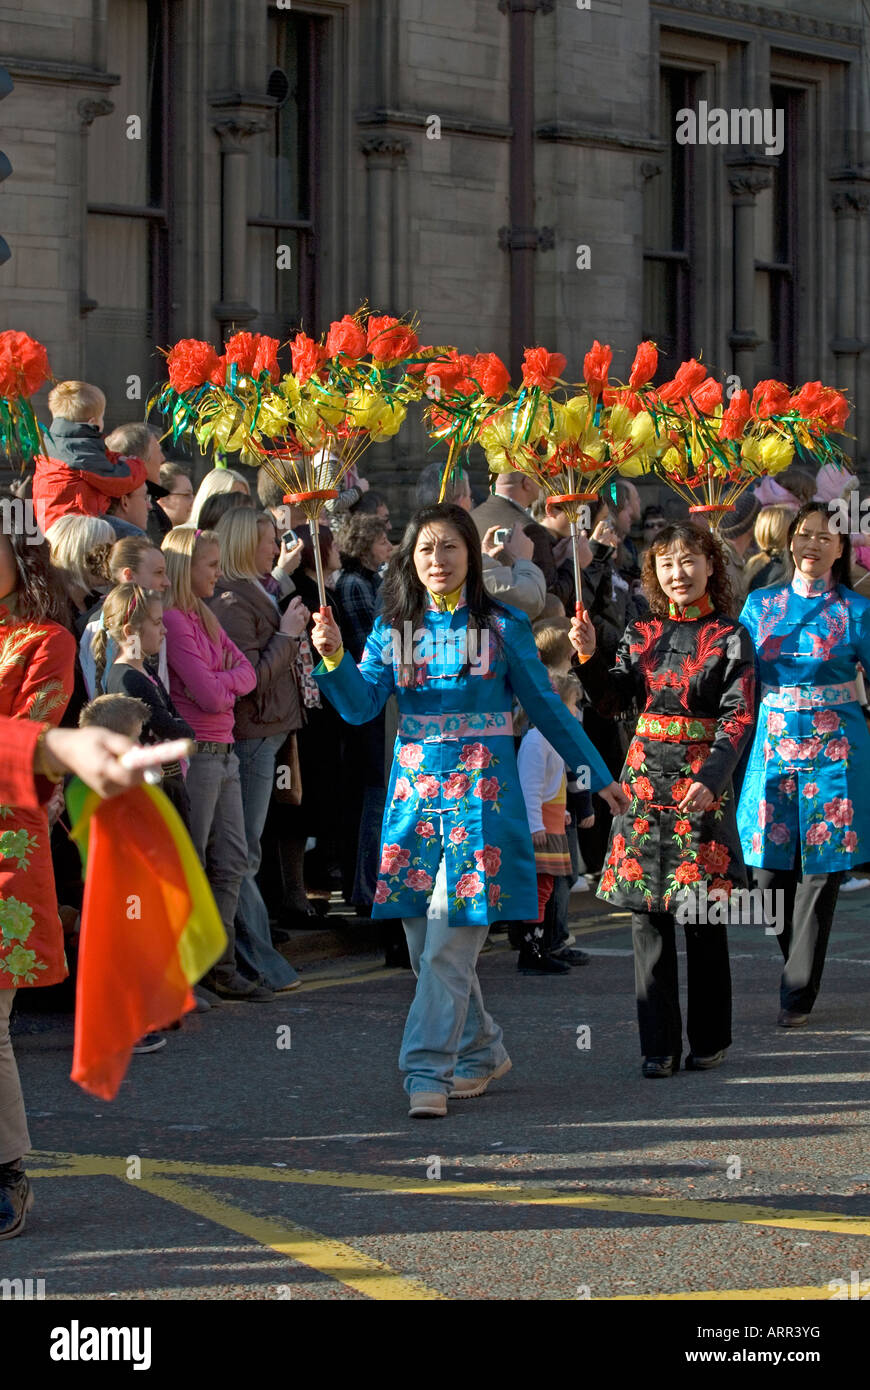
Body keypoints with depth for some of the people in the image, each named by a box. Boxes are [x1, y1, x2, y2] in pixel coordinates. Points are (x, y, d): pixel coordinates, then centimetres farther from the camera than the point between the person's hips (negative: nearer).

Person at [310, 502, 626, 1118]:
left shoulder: (503, 627, 0)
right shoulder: (394, 628, 8)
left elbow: (547, 707, 8)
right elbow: (361, 705, -1)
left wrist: (599, 776, 11)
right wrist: (334, 659, -20)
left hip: (481, 789, -4)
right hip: (415, 787, 4)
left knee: (450, 942, -12)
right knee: (426, 942, 7)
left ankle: (428, 1071, -11)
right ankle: (482, 1051, 24)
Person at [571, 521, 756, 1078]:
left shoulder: (730, 637, -1)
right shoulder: (641, 634, 12)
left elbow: (738, 718, -8)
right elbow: (613, 701, 6)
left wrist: (710, 779, -20)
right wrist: (589, 657, -11)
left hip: (703, 779, -4)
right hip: (645, 775, 4)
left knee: (702, 914, -1)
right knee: (647, 912, 0)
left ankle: (709, 1039, 11)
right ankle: (660, 1044, 4)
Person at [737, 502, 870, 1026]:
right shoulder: (760, 605, 10)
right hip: (775, 746, 3)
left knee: (820, 872, -3)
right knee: (771, 870, 1)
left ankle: (799, 994, 4)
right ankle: (799, 967, 25)